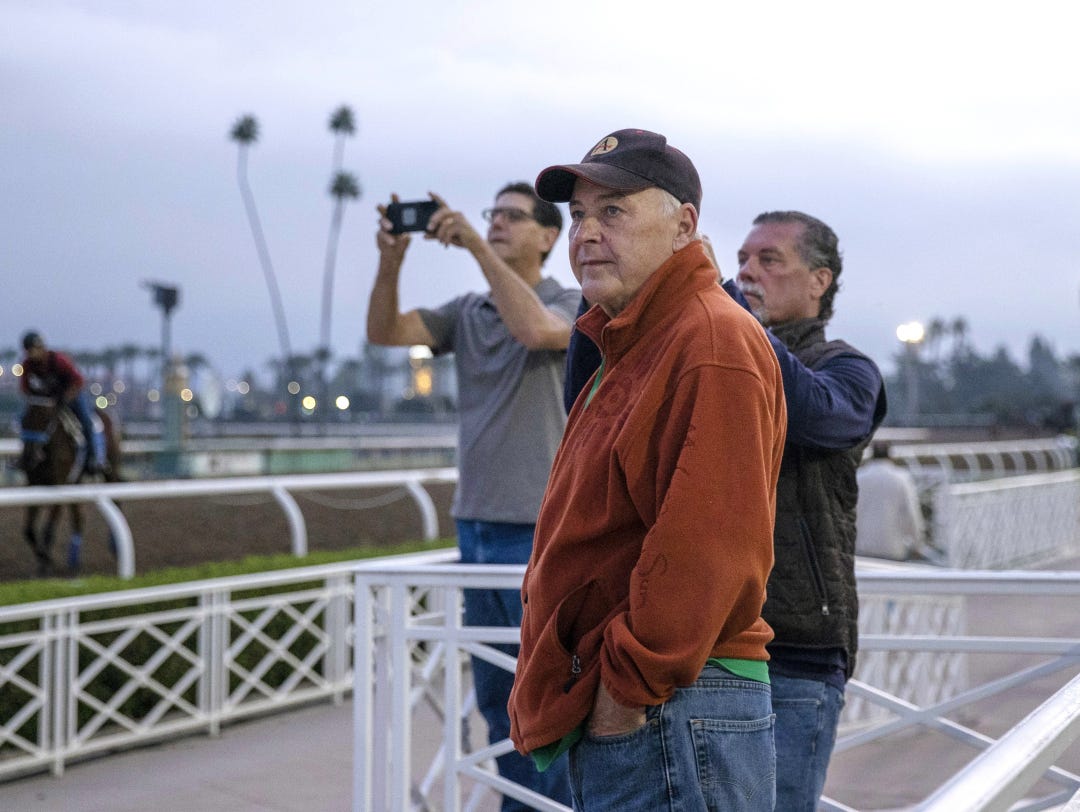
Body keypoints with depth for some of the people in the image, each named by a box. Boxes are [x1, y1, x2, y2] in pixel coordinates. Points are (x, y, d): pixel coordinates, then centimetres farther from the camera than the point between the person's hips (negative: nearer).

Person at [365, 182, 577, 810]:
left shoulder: (568, 304, -4)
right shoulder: (467, 312, 11)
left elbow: (534, 328, -27)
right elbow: (385, 332, 0)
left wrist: (476, 246, -25)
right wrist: (391, 260, -16)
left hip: (537, 528, -6)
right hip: (476, 523, 6)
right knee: (497, 695, 13)